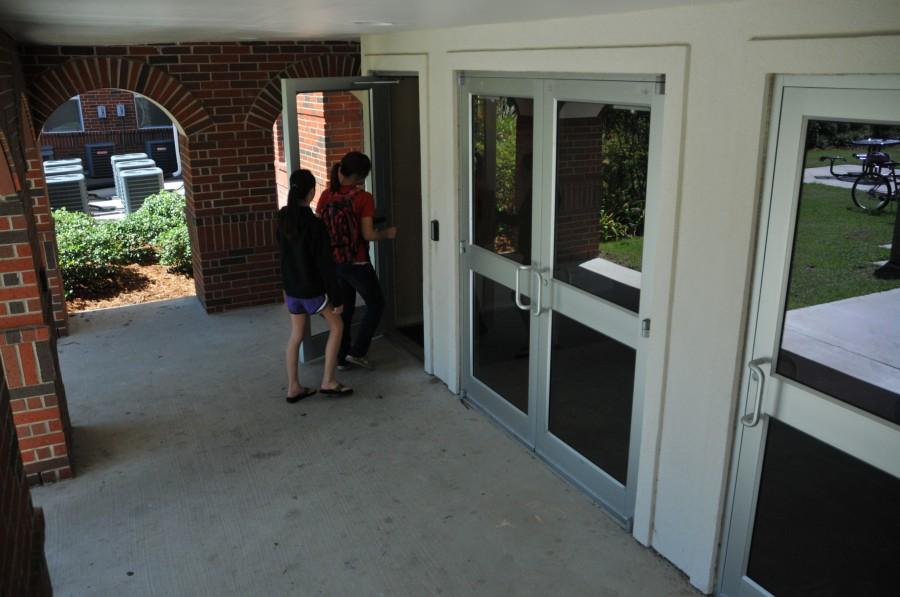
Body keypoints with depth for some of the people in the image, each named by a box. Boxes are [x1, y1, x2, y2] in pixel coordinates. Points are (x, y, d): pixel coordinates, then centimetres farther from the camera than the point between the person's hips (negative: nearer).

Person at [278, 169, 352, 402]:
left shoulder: (283, 218, -1)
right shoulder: (314, 224, -22)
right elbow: (325, 265, -19)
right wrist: (336, 297, -12)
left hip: (291, 288, 7)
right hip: (312, 289, -6)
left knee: (295, 336, 15)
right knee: (336, 326, 12)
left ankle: (293, 387, 21)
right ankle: (328, 382, 12)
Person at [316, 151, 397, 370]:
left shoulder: (327, 195, 0)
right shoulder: (364, 198, -15)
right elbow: (368, 234, -17)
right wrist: (388, 233, 0)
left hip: (333, 262, 6)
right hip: (356, 263, -6)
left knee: (344, 309, 18)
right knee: (376, 304, 14)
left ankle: (342, 358, 23)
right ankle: (357, 351, 10)